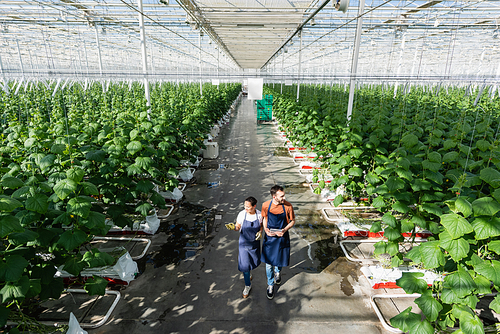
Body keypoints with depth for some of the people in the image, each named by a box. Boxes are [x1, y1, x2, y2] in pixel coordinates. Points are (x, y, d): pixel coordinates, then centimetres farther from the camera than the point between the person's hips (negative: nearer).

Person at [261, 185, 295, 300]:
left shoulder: (288, 206, -16)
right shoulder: (265, 205, -14)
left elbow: (293, 221, -2)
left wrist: (284, 230, -19)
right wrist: (265, 229, -12)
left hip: (282, 237, 0)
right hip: (269, 238, 0)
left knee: (281, 260, 15)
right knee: (269, 263, 7)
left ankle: (278, 271, 52)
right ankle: (270, 285, 31)